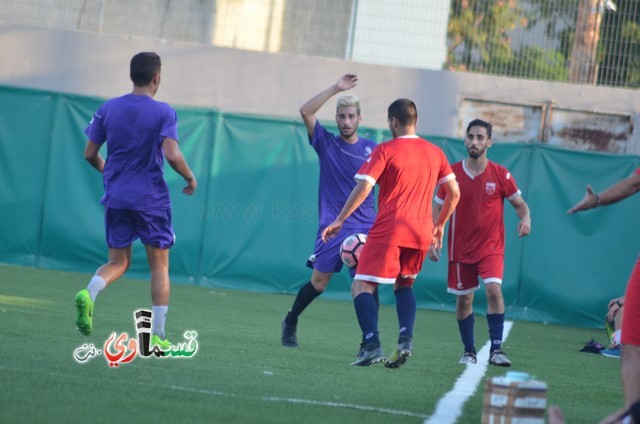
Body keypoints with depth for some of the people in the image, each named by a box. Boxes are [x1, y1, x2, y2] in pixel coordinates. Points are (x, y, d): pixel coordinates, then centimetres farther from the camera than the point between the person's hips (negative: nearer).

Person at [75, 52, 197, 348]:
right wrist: (191, 178, -1)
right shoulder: (163, 113, -8)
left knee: (118, 262, 13)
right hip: (151, 199, -3)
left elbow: (90, 154, 6)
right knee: (159, 266, 8)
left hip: (116, 198, 3)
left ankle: (88, 293, -19)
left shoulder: (108, 109, 3)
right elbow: (173, 156, -19)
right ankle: (157, 336, 4)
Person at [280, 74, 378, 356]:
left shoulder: (372, 150, 7)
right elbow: (306, 112, -6)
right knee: (319, 281, 0)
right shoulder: (326, 143, 5)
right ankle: (290, 323, 23)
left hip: (365, 226, 1)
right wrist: (335, 89, -9)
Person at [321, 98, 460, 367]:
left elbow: (364, 188, -12)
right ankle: (405, 339, 1)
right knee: (404, 285, 23)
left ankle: (372, 345, -20)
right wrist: (440, 225, 26)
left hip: (389, 229, -6)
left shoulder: (385, 150, -4)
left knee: (362, 286, -1)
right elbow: (454, 193, 14)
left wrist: (340, 220, -7)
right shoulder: (435, 153, 11)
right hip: (422, 232, 6)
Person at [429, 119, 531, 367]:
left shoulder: (500, 175, -2)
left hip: (491, 247, -2)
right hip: (460, 249, 2)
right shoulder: (452, 174, -1)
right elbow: (438, 209, 5)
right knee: (463, 299, 5)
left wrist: (525, 218, -16)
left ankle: (496, 349, -18)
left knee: (494, 289, -21)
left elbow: (519, 203, 7)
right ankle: (469, 351, 20)